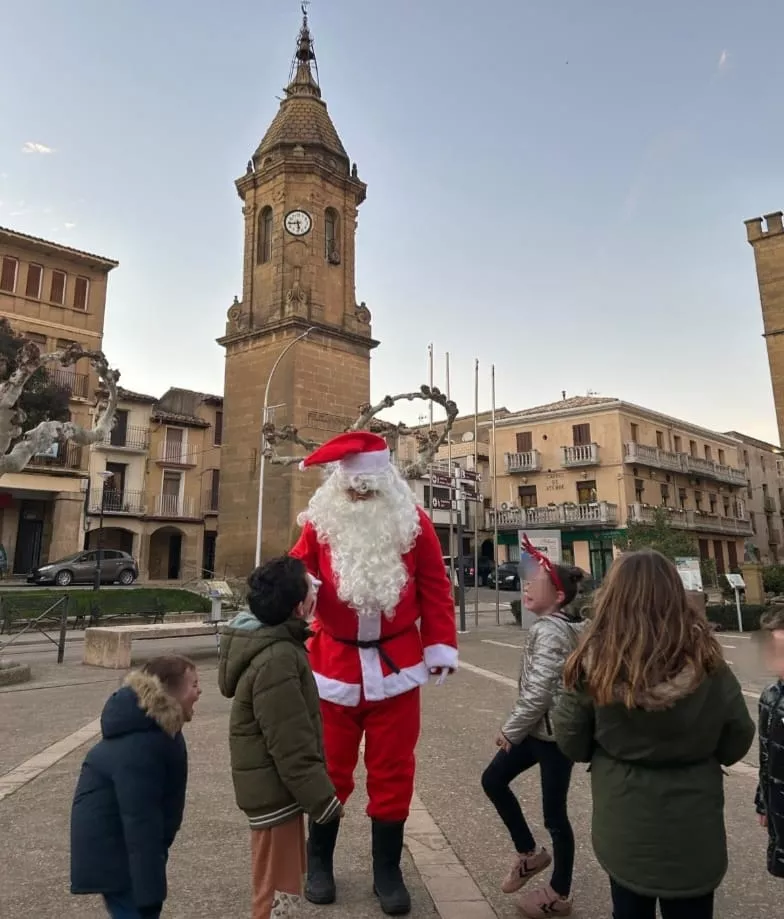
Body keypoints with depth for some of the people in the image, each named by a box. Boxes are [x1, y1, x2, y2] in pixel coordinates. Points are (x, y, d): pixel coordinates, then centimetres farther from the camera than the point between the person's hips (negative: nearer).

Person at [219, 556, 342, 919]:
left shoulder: (269, 640, 2)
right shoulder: (276, 661, -30)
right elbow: (291, 747, -26)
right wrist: (322, 799, -18)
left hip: (272, 784, 10)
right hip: (275, 789, -10)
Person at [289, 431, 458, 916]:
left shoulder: (412, 521, -5)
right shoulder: (321, 521, -5)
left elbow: (435, 588, -1)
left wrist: (440, 645, -3)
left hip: (396, 666, 0)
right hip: (335, 665, 0)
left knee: (392, 771, 11)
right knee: (330, 769, 15)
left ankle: (387, 871, 30)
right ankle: (320, 864, 37)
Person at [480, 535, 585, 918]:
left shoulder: (549, 631, -21)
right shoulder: (566, 626, 7)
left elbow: (538, 693, -25)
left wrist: (511, 730, -12)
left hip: (552, 732, -9)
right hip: (542, 728, 9)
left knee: (554, 812, 7)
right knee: (493, 778, 15)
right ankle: (529, 853, 31)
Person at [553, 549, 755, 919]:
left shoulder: (593, 668, -20)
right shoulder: (708, 668, -19)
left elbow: (572, 746, -9)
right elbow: (736, 745, -5)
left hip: (622, 830, 0)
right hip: (691, 832, 0)